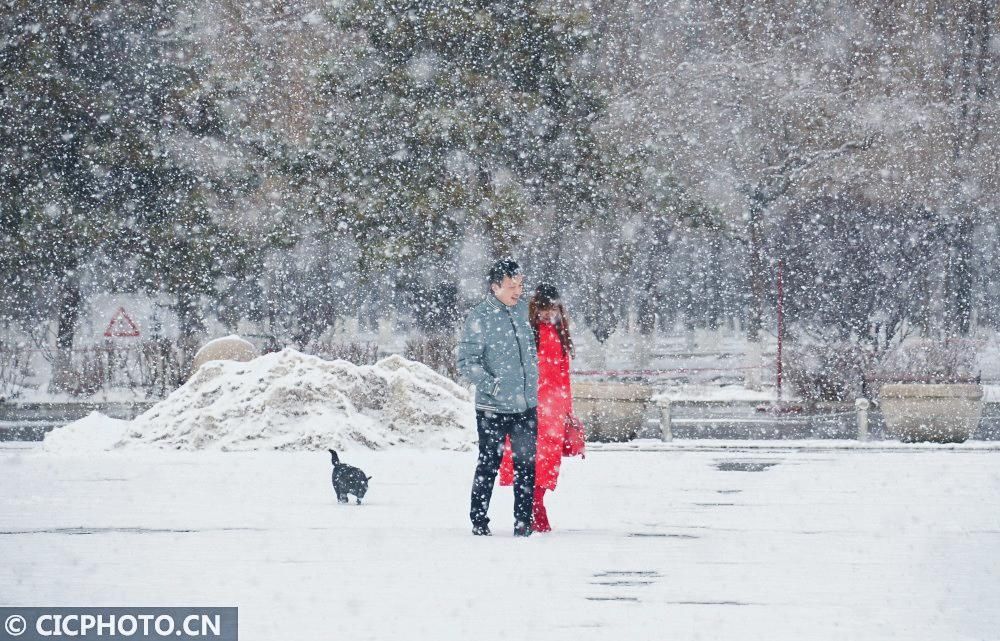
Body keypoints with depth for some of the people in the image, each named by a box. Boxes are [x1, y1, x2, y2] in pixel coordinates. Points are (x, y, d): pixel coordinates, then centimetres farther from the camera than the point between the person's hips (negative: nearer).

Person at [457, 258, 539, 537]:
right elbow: (465, 364, -13)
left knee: (526, 464, 6)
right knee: (488, 465, 3)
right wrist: (493, 386, -20)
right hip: (493, 409, -5)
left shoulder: (523, 310, 7)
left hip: (526, 406, 5)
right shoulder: (479, 318, -11)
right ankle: (479, 521, 14)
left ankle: (523, 521, 14)